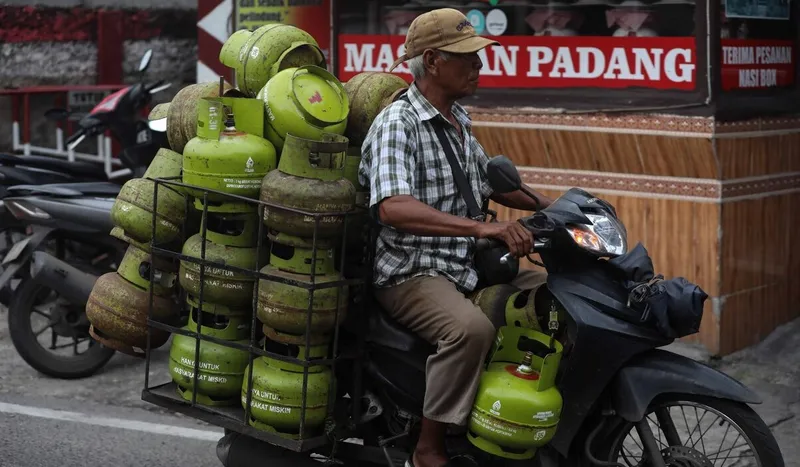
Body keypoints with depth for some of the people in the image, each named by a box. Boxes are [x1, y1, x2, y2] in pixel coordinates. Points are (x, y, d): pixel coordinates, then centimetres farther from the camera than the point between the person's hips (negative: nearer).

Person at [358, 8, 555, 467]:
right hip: (414, 272, -9)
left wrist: (555, 204, 15)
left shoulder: (458, 121, 13)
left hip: (467, 265, 9)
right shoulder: (397, 123, -15)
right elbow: (393, 208, -31)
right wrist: (481, 227, -41)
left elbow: (488, 182, 29)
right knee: (472, 328, -36)